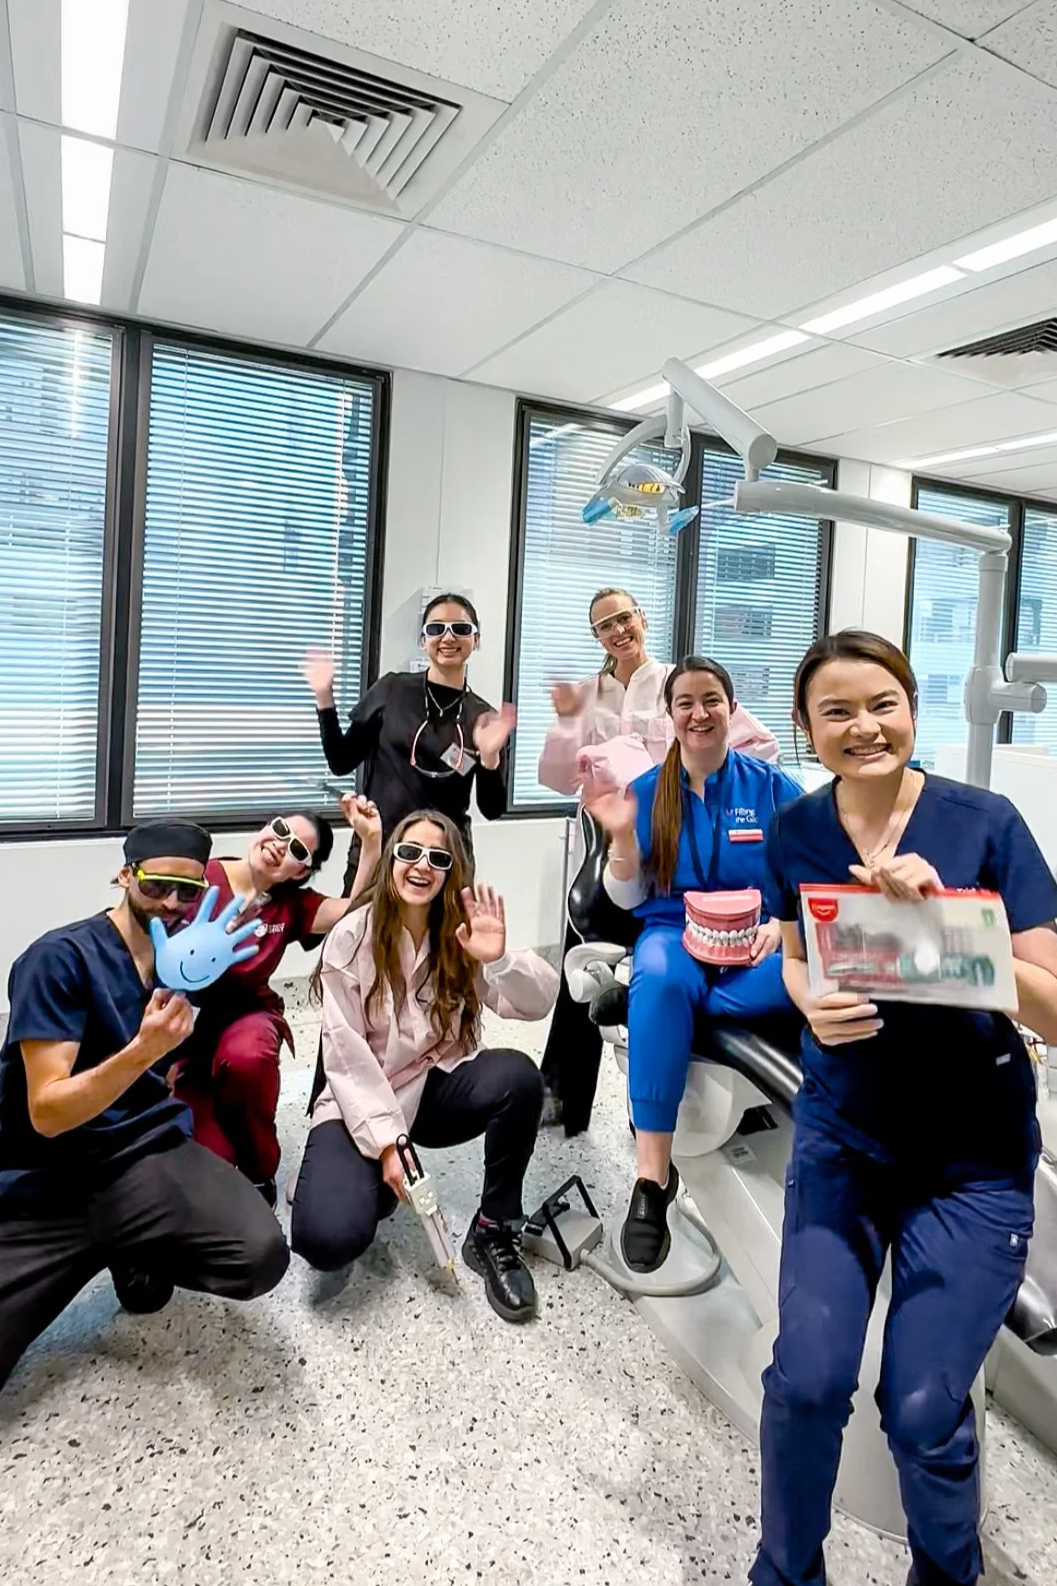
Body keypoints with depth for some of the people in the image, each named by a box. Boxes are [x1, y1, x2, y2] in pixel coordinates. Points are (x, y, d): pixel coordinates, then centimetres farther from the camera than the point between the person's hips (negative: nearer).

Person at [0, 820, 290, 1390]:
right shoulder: (60, 957, -11)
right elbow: (46, 1113, -17)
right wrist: (143, 1051, -33)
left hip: (149, 1153, 4)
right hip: (47, 1183, -3)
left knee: (261, 1257, -25)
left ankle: (140, 1251, 9)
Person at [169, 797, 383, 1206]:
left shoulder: (291, 905, -7)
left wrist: (372, 841, -32)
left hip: (244, 1015, 2)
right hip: (183, 1022, -2)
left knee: (246, 1059, -37)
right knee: (211, 1156, -20)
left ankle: (259, 1173, -8)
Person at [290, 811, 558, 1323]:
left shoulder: (462, 934, -4)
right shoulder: (352, 938, -11)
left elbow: (539, 1003, -16)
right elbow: (345, 1054, -12)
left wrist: (500, 959, -36)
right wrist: (385, 1141, -20)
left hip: (438, 1089, 3)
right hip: (363, 1102, -2)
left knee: (519, 1076, -29)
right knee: (328, 1240, -26)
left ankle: (492, 1233, -9)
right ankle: (375, 1182, 11)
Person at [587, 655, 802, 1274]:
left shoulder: (774, 787, 4)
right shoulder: (647, 791, 5)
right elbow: (629, 899, 3)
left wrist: (780, 925, -17)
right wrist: (621, 834, -15)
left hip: (756, 941, 1)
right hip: (676, 933, 0)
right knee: (659, 981, -37)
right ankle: (652, 1176, -32)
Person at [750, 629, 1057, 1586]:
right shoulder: (795, 831, -6)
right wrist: (813, 1004, -13)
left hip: (973, 1157, -1)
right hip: (841, 1135, 2)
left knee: (923, 1408, 0)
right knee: (806, 1380, -2)